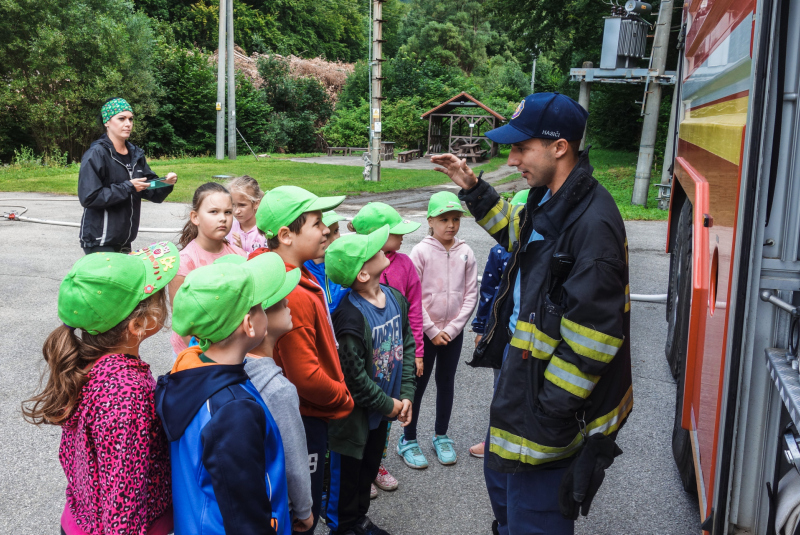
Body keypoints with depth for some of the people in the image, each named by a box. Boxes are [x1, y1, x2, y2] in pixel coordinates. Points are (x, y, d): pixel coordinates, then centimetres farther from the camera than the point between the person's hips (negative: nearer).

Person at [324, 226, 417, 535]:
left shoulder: (395, 298, -3)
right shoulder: (351, 315, -28)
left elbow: (407, 345, 6)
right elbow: (354, 376, -24)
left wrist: (406, 394, -1)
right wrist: (388, 405, -12)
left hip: (383, 412, 8)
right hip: (355, 414, -8)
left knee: (369, 467, 25)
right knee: (346, 474, 13)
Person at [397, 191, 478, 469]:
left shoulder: (465, 252, -1)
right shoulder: (421, 251, -9)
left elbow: (471, 294, -1)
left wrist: (452, 329, -8)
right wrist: (432, 331, -11)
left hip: (453, 332, 3)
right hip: (425, 332, -3)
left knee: (446, 383, 15)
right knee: (418, 384, 6)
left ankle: (441, 436, 32)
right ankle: (408, 440, 21)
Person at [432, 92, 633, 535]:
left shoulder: (592, 224, -27)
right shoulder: (549, 201, 4)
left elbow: (593, 336, -28)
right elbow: (516, 232, 28)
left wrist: (550, 408, -22)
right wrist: (472, 188, 18)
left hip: (549, 408, -10)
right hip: (521, 372, 10)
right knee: (501, 475, 29)